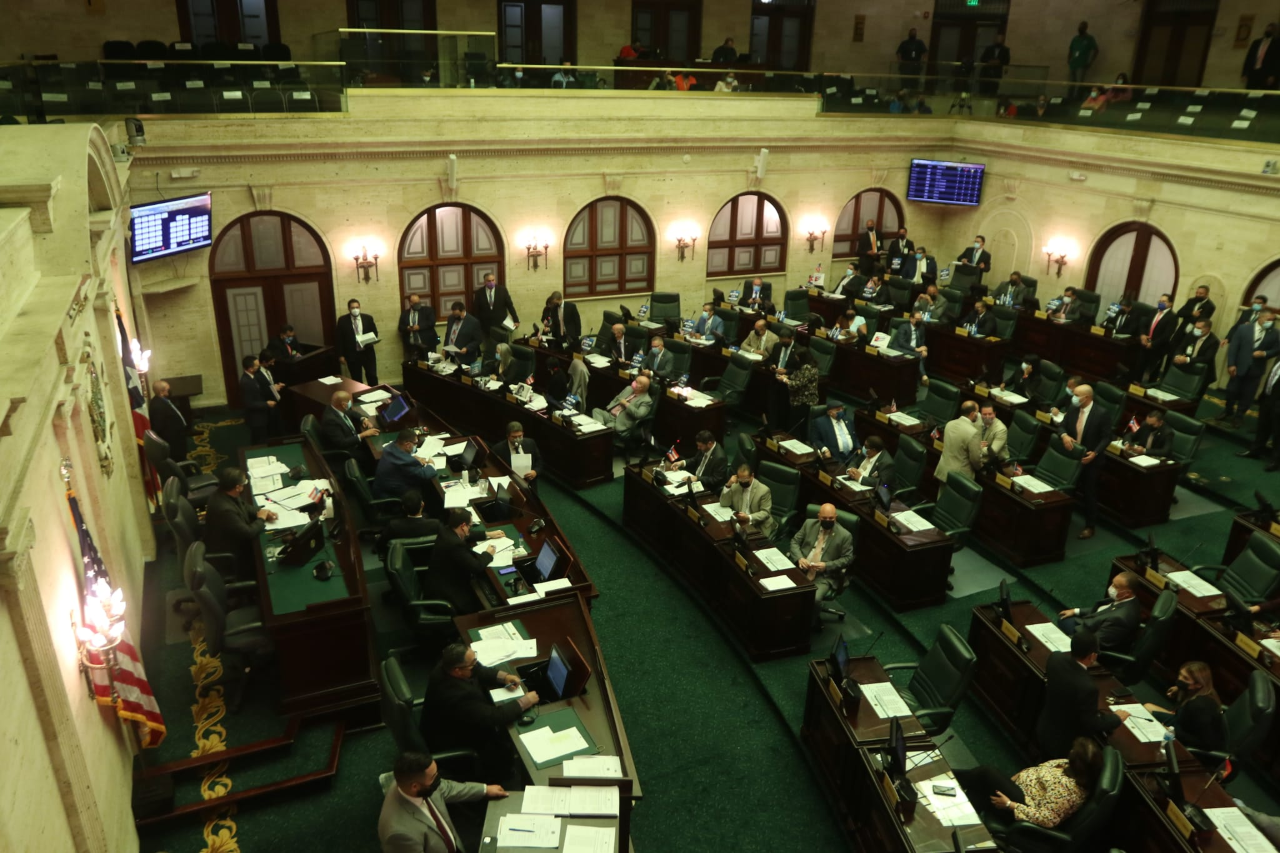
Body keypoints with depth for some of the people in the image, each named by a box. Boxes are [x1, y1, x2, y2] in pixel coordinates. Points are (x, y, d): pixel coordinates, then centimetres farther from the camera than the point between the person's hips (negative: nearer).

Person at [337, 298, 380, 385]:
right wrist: (341, 355, -3)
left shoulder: (368, 318, 3)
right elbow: (340, 339, 1)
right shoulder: (342, 320, -1)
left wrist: (371, 341, -12)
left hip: (368, 353, 1)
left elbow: (375, 333, 11)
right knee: (356, 379, 7)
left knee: (372, 376, 0)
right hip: (352, 354, -1)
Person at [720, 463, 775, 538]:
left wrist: (748, 518, -27)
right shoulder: (735, 486, 4)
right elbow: (724, 504, 1)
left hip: (757, 527, -5)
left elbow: (765, 512, -11)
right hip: (738, 522, 5)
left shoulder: (764, 490, -11)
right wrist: (728, 485, -12)